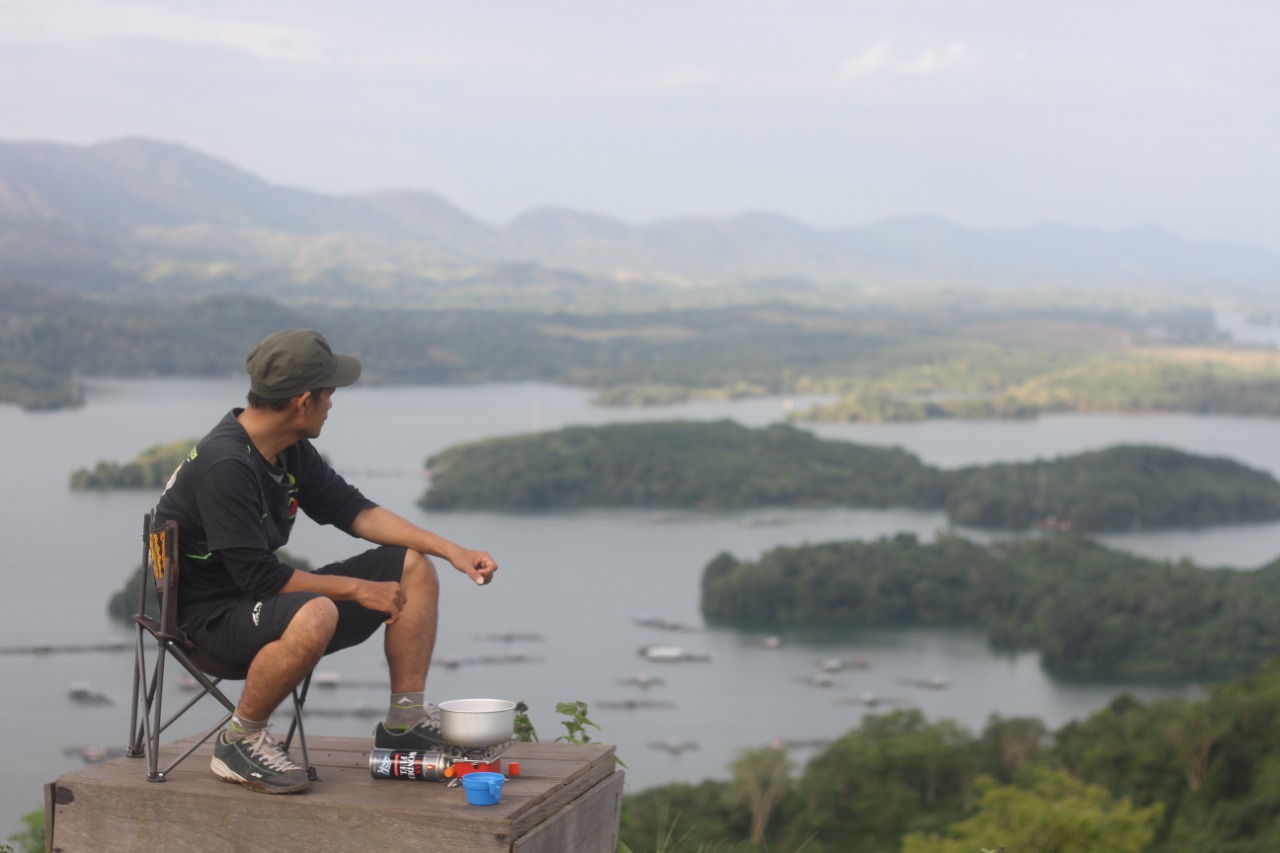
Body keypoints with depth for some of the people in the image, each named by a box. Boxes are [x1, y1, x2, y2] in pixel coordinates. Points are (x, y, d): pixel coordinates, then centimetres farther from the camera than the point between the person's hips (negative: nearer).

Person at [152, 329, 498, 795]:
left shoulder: (291, 450, 3)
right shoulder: (225, 465, -26)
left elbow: (350, 508, 13)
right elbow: (259, 577, -25)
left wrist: (452, 551, 5)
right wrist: (358, 589, -18)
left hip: (265, 598, 9)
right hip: (211, 613, -9)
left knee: (413, 568, 7)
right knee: (315, 616, -41)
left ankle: (405, 721, 11)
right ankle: (239, 740, -17)